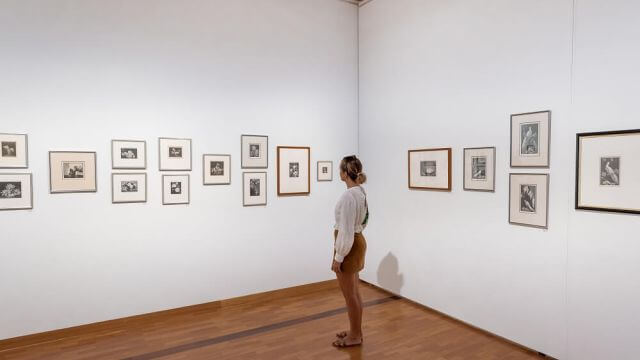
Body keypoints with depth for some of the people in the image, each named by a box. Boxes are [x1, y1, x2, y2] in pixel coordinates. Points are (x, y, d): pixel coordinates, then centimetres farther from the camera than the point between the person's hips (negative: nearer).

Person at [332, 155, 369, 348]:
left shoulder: (348, 196, -25)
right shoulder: (360, 192, 6)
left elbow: (346, 231, -24)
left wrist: (338, 257, -18)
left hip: (349, 246, -10)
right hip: (357, 242, 10)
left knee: (349, 295, 6)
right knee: (354, 293, 20)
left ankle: (355, 336, 22)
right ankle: (355, 331, 34)